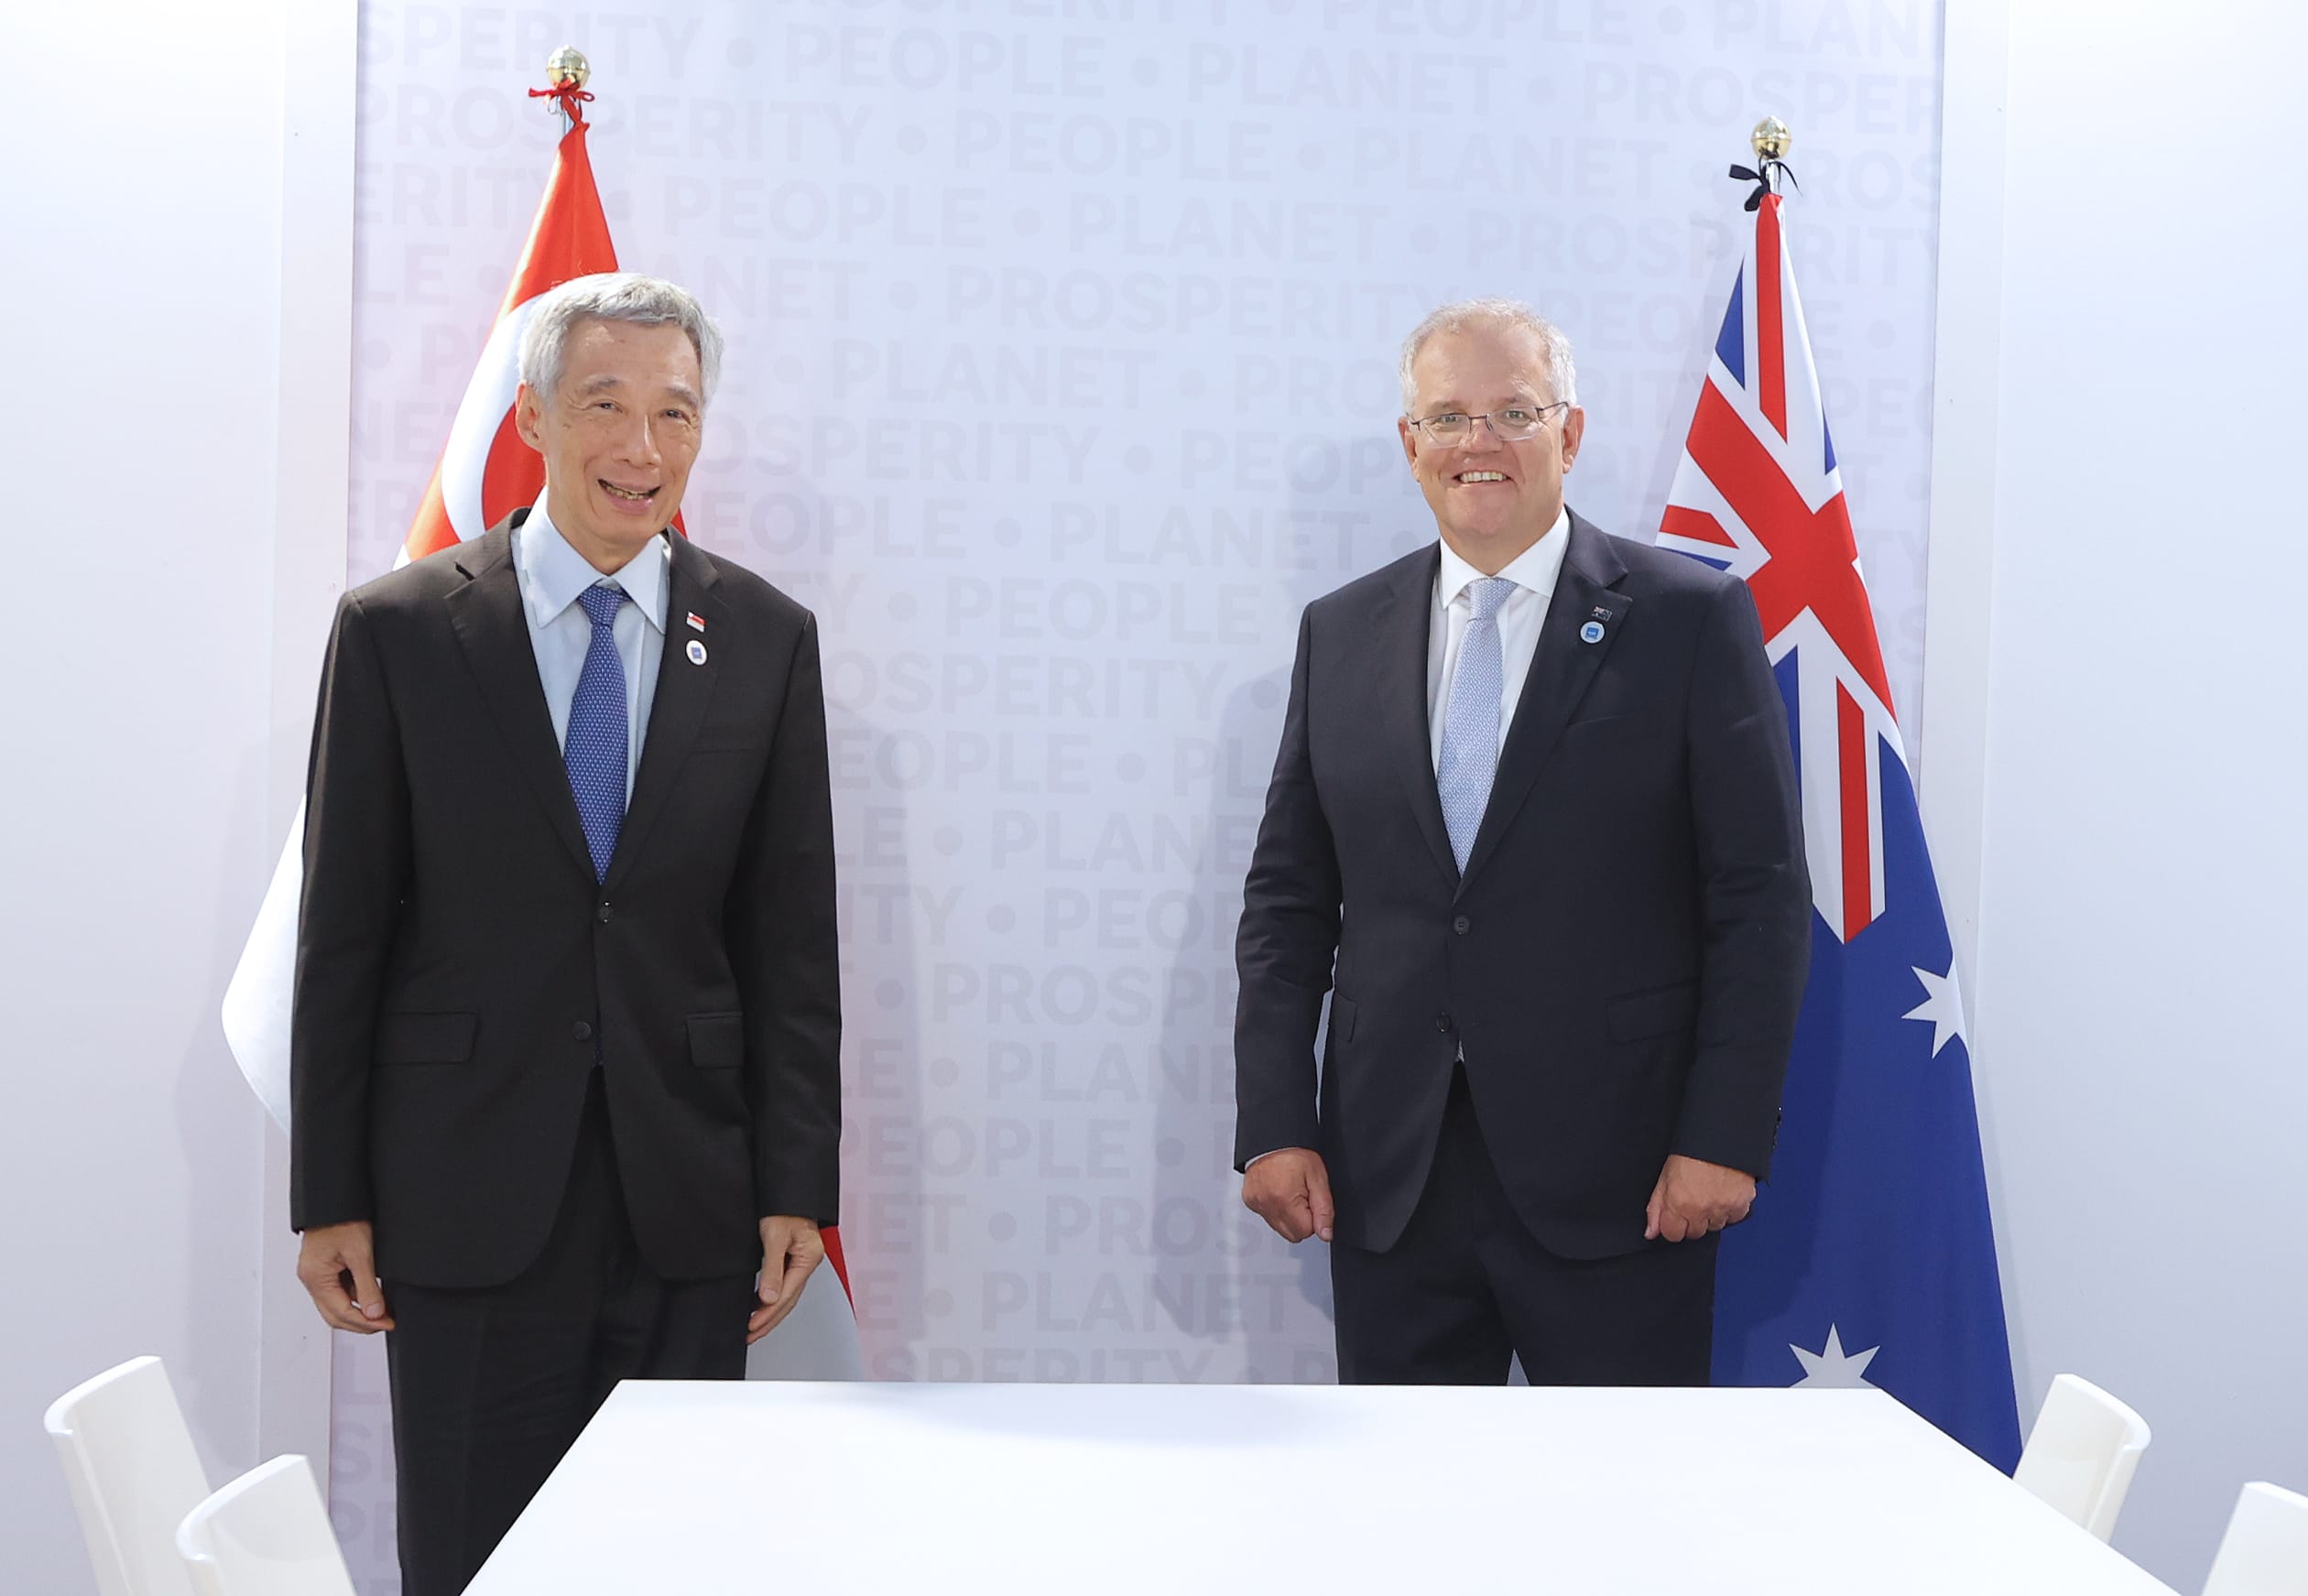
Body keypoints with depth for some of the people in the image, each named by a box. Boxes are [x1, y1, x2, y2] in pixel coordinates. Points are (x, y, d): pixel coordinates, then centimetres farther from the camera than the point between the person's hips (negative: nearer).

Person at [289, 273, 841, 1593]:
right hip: (470, 1191, -1)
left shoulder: (767, 639, 5)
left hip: (686, 1194, 2)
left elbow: (792, 936, 5)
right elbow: (343, 932, 1)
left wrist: (798, 1186, 0)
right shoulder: (399, 630, 0)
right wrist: (328, 1198, 0)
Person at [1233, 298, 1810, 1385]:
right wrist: (1273, 1124, 2)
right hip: (1387, 1182, 3)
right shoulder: (1341, 634, 10)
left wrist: (1725, 1136, -10)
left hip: (1613, 1179, -3)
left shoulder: (1692, 619, -1)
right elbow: (1287, 897, 10)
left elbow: (1762, 898, -4)